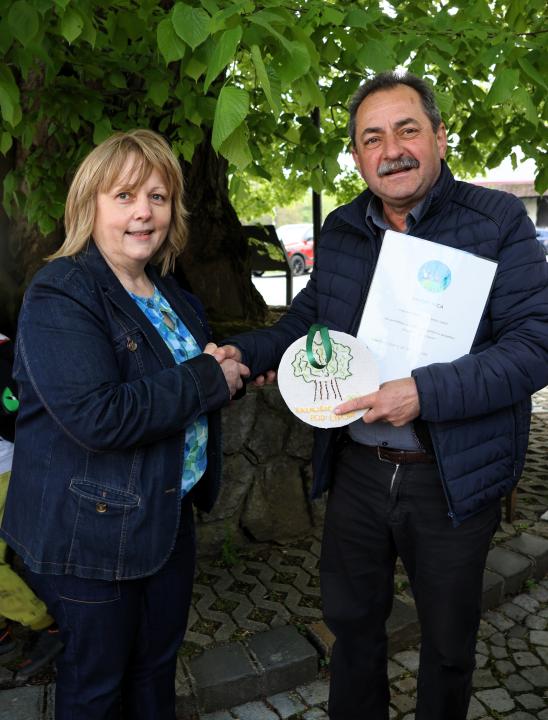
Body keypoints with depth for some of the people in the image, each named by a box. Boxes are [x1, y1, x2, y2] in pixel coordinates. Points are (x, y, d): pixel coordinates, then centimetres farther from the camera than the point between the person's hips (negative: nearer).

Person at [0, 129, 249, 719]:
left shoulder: (168, 292, 7)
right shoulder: (59, 296, -19)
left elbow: (177, 374, 22)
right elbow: (99, 417, -31)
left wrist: (229, 366, -1)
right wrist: (208, 378, -23)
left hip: (169, 513, 8)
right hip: (92, 528, -7)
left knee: (158, 661, 24)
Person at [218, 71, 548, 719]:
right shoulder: (340, 229, 3)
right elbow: (307, 319, 15)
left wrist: (426, 393, -28)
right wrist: (243, 351, -3)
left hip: (453, 477, -3)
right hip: (356, 466, 4)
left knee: (448, 640, 19)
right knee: (350, 618, 23)